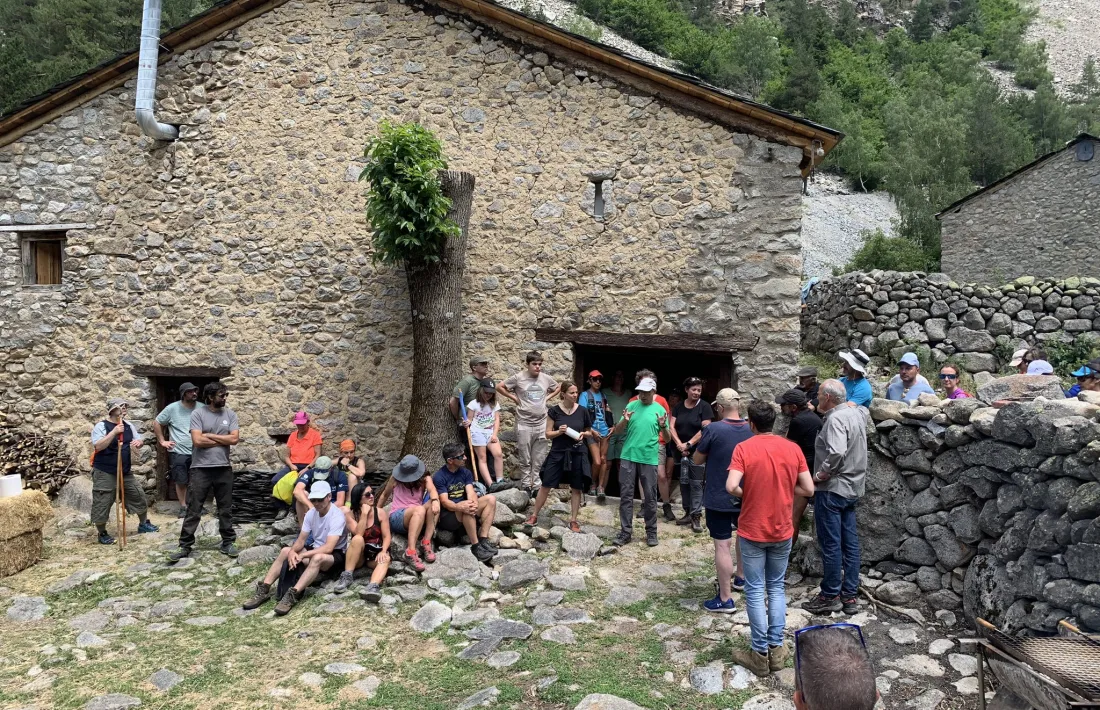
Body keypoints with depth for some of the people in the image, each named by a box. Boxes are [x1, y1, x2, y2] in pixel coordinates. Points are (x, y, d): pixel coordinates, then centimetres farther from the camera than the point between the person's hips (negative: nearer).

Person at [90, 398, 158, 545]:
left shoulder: (129, 425, 8)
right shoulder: (101, 426, -11)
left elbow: (139, 441, 14)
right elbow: (98, 446, -23)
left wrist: (138, 442, -11)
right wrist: (114, 432, -30)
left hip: (125, 471, 6)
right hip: (104, 473, -6)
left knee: (139, 496, 12)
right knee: (102, 504, 0)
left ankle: (144, 524, 29)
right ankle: (102, 534, 16)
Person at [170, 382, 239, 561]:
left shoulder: (230, 414, 4)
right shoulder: (198, 414, -5)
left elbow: (235, 439, -6)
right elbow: (197, 440, -16)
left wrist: (210, 435, -9)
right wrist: (223, 440, -8)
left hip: (224, 469, 3)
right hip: (201, 469, -3)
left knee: (226, 509, 12)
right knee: (193, 510, 3)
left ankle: (228, 542, 22)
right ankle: (185, 546, 11)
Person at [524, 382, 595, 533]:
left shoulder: (583, 411, 0)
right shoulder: (554, 411, -4)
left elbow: (590, 433, 11)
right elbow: (548, 434, -1)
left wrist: (583, 434, -10)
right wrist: (559, 432, -19)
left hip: (577, 454, 1)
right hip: (557, 453, -1)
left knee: (576, 488, 6)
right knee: (546, 485, 2)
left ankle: (573, 520, 18)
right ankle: (534, 515, 16)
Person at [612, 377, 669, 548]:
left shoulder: (660, 409, 1)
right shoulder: (631, 405, 4)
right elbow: (617, 430, 6)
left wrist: (663, 426, -18)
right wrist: (625, 420, -15)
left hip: (649, 459, -1)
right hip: (628, 457, 1)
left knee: (650, 497, 5)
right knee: (626, 495, 3)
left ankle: (651, 532, 17)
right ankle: (625, 532, 9)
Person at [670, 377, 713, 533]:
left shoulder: (704, 407, -4)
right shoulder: (678, 407, 9)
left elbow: (705, 430, -11)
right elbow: (672, 427, 3)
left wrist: (688, 444, -12)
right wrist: (679, 444, -11)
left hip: (697, 451, -4)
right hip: (679, 451, 4)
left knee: (696, 483, -7)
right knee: (684, 482, 9)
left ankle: (696, 516, -5)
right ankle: (688, 513, 18)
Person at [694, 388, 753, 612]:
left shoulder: (713, 430, -19)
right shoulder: (751, 430, -3)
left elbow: (697, 459, -7)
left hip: (719, 497, -6)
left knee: (722, 545, -3)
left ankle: (725, 599, 1)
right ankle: (740, 578, 45)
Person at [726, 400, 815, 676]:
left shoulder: (744, 448, -13)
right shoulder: (793, 448, -2)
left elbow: (731, 487, -23)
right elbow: (808, 489, -3)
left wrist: (747, 494, -2)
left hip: (752, 531, -3)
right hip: (782, 531, 3)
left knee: (755, 591, 6)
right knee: (777, 588, 17)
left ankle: (760, 653, 11)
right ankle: (776, 649, 19)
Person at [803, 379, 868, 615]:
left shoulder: (836, 419, -19)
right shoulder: (856, 413, 9)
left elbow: (836, 453, -32)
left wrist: (819, 475, -18)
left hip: (832, 489, -9)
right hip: (852, 488, 9)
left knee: (831, 544, 0)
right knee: (850, 542, 11)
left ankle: (830, 596, 8)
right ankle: (849, 596, 18)